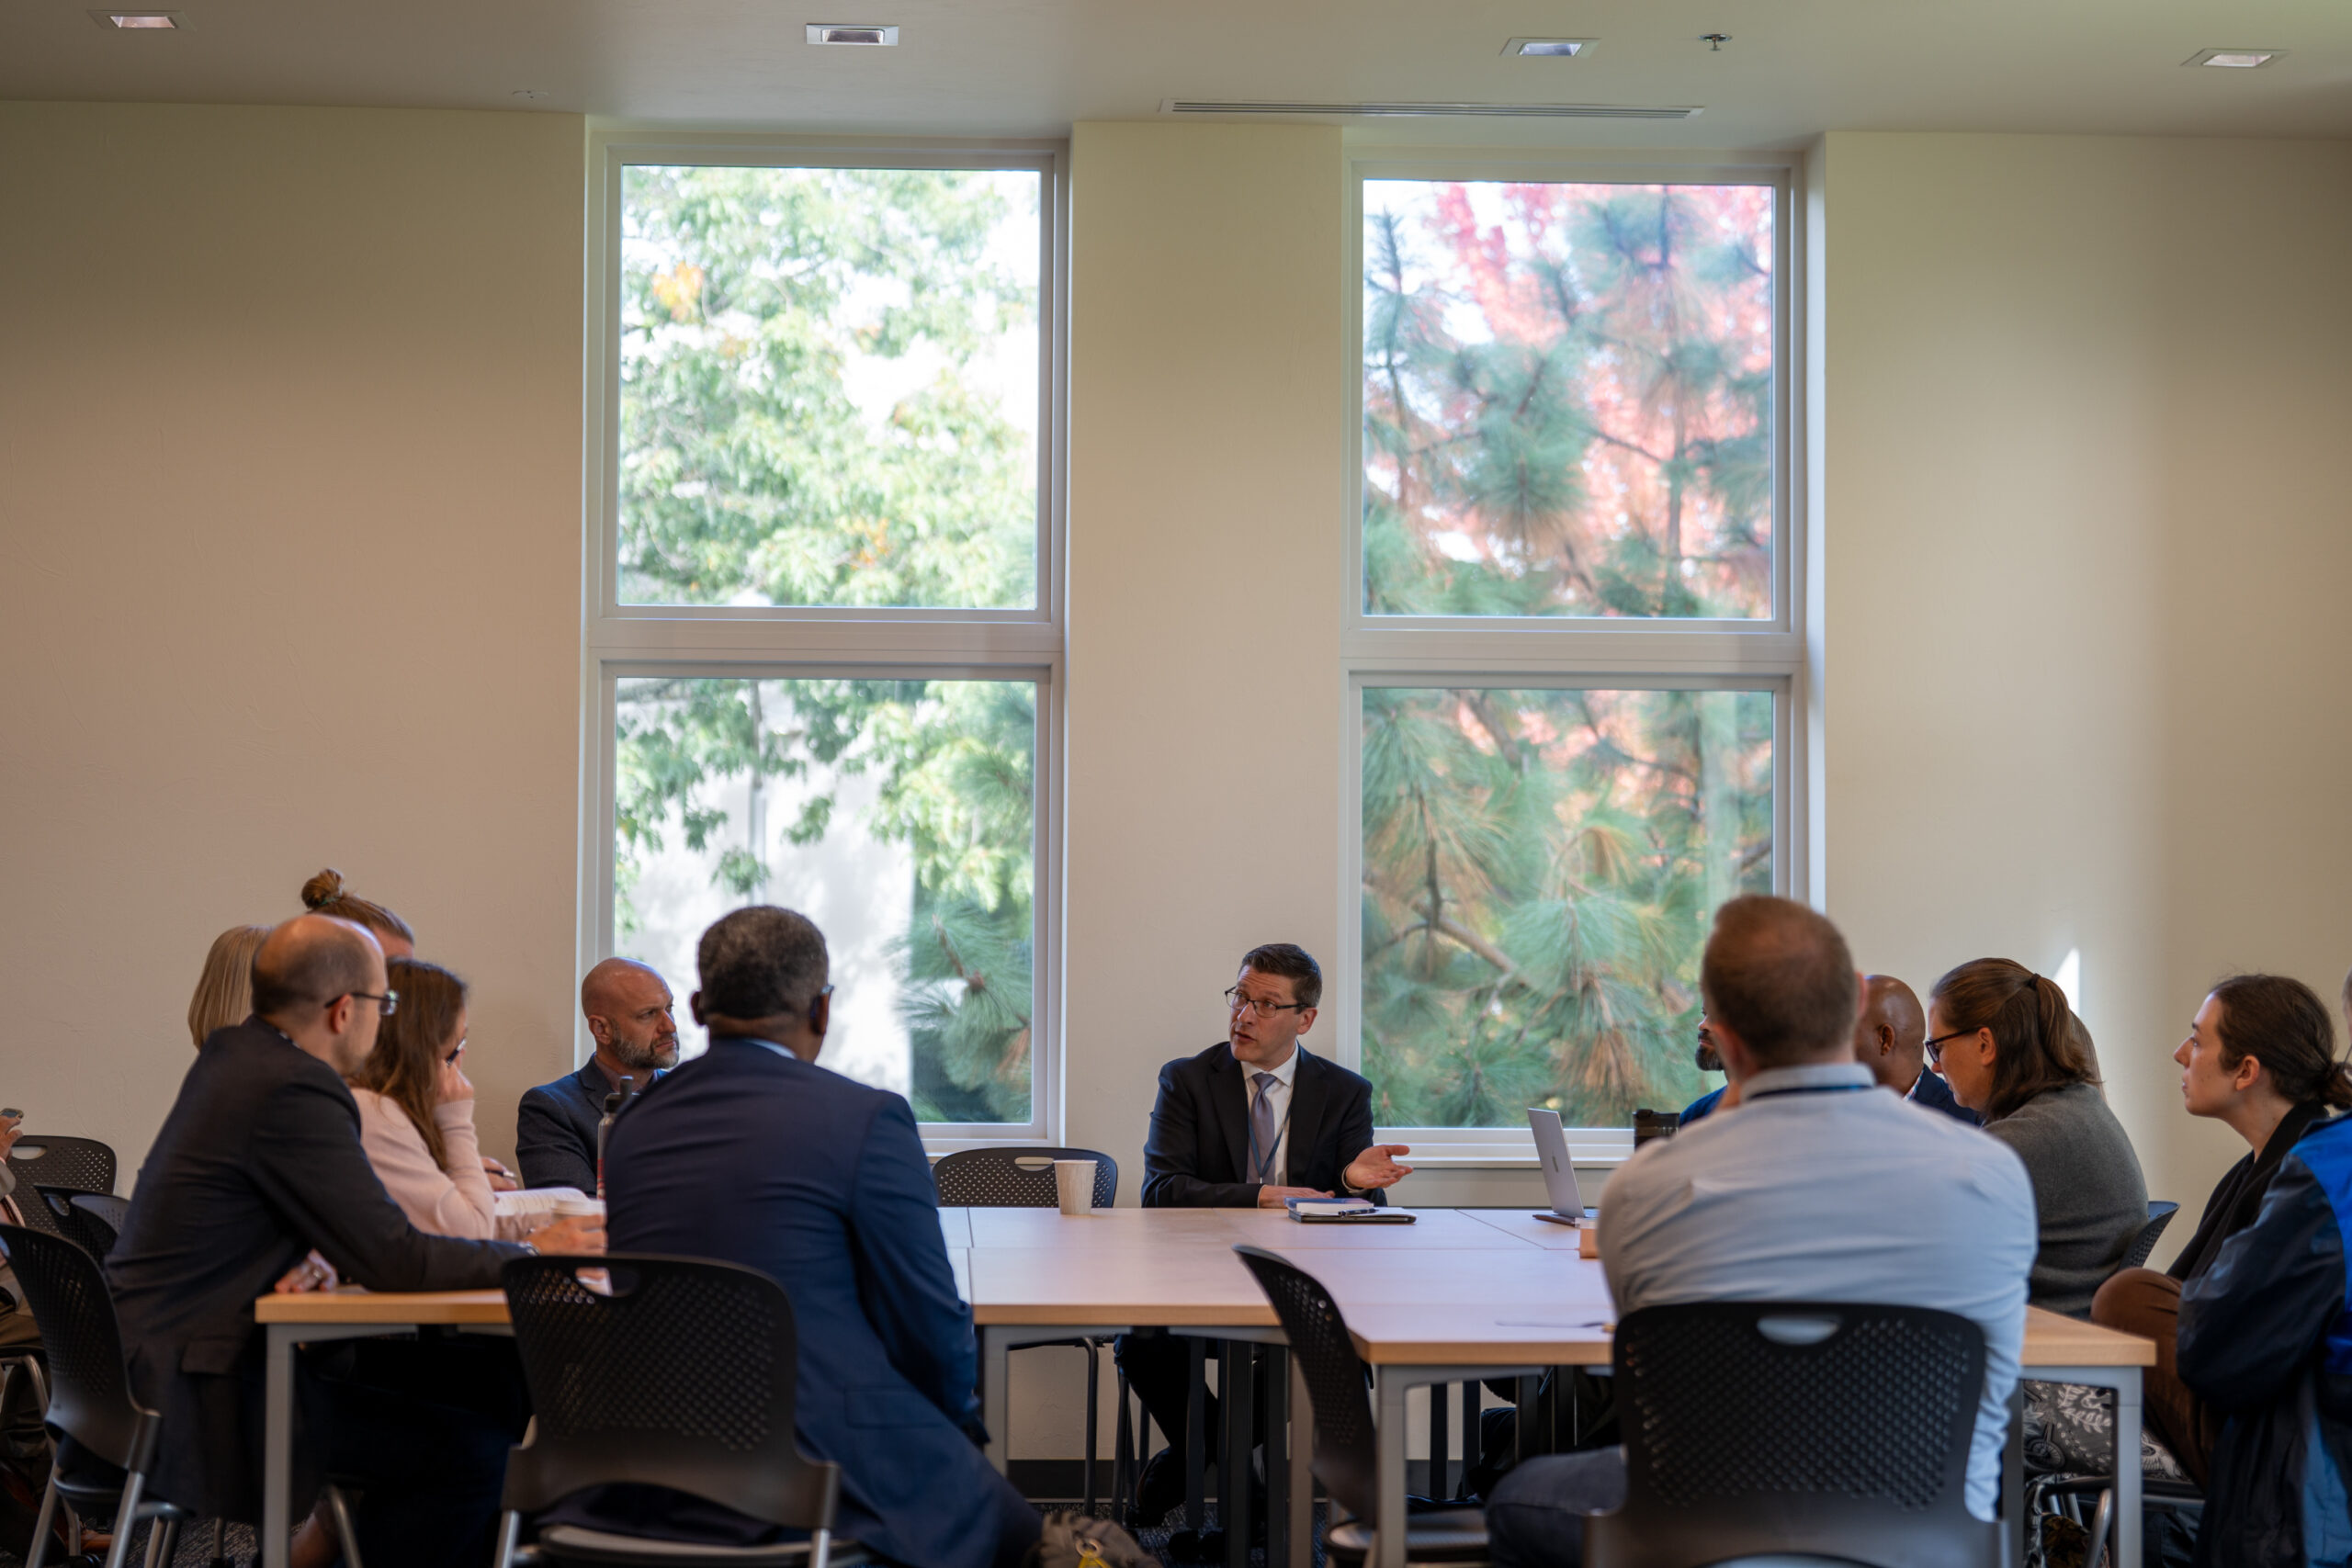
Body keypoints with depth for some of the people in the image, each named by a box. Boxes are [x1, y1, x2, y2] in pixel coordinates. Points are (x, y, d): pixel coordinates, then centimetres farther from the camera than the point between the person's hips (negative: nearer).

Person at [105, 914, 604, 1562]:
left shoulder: (231, 1054, 11)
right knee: (477, 1453, -15)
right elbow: (395, 1261, -18)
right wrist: (530, 1255, -7)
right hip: (192, 1395, -10)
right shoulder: (295, 1093, -19)